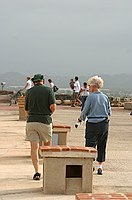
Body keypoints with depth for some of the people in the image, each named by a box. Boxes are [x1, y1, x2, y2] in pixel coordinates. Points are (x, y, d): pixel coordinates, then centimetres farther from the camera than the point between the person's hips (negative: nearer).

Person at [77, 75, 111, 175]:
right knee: (101, 146, 11)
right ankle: (100, 166, 11)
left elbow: (85, 111, -3)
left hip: (92, 124, -4)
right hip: (104, 124, 4)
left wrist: (81, 119, 15)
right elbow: (109, 112, 9)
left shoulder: (91, 97, -8)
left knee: (90, 144, 2)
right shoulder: (105, 97, 5)